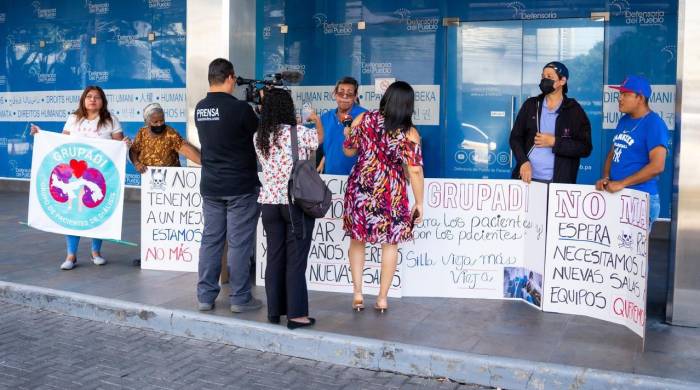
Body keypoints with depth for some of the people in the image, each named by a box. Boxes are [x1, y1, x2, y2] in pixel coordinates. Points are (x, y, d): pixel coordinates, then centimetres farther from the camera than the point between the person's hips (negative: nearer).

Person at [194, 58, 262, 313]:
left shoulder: (200, 109, 5)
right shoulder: (240, 108, -15)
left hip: (210, 186, 6)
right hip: (241, 187, -6)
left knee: (210, 240, 10)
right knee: (239, 243, 1)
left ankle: (206, 296, 15)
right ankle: (240, 298, 8)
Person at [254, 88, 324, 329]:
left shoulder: (259, 137, 3)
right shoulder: (299, 133, -11)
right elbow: (320, 137, 10)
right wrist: (316, 119, 32)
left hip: (269, 203, 5)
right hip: (297, 204, -4)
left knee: (274, 258, 11)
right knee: (296, 260, 0)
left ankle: (274, 311, 18)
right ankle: (296, 314, 5)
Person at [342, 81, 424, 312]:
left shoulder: (363, 119, -2)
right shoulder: (409, 133, -8)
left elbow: (349, 151, 9)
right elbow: (415, 171, -11)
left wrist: (348, 135, 31)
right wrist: (419, 203, -2)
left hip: (361, 187, 2)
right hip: (391, 194, -2)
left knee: (357, 239, 17)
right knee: (390, 243, 12)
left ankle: (357, 293, 16)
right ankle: (382, 298, 17)